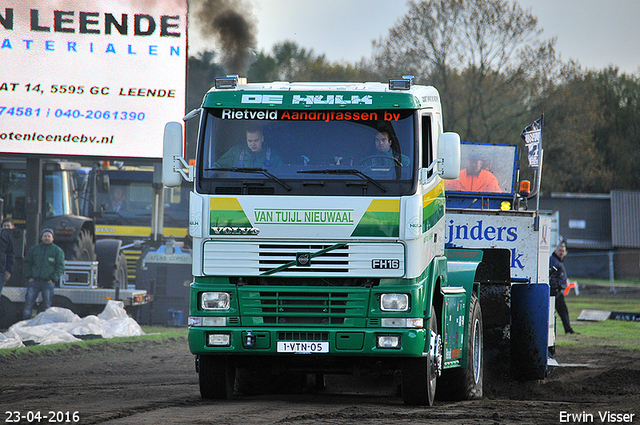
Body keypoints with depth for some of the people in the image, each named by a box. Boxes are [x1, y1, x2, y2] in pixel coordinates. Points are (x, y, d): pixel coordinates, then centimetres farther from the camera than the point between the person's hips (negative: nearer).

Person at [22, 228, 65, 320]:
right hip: (34, 281, 2)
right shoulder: (34, 249, 14)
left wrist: (53, 279, -8)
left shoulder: (57, 251, 7)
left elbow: (60, 267, 3)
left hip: (48, 282, -2)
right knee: (28, 304, -4)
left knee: (47, 306, -3)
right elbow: (27, 263, 16)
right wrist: (29, 277, 3)